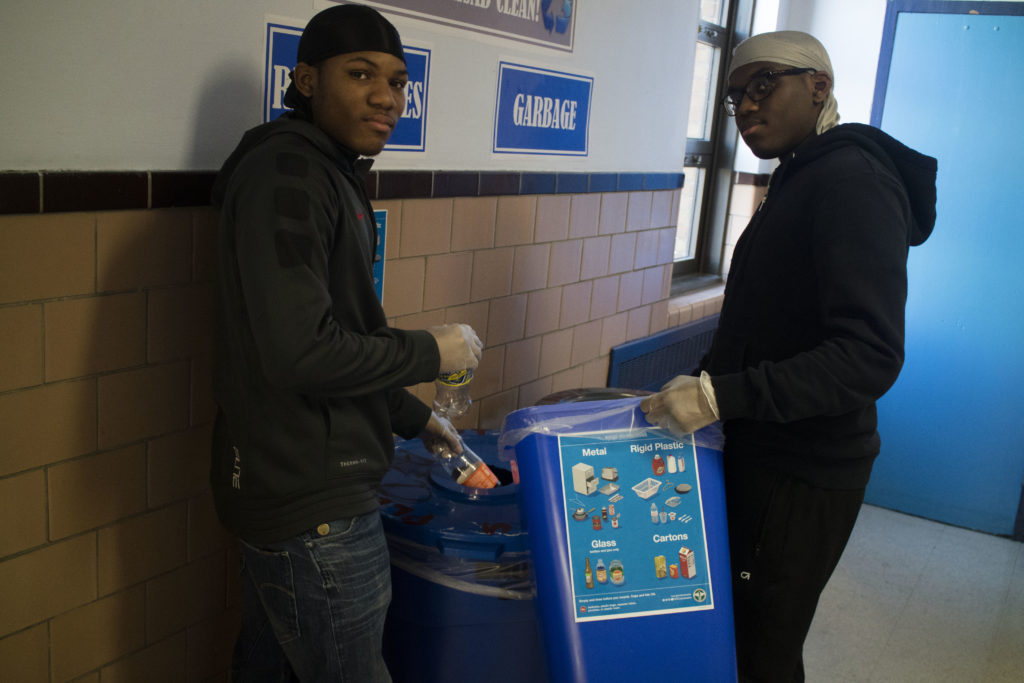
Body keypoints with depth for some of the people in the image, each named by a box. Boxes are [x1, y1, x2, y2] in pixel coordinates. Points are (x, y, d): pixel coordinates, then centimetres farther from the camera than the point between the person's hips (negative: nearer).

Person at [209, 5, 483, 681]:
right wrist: (431, 352, -14)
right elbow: (298, 352, -27)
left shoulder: (328, 174, 15)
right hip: (312, 505, -10)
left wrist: (417, 419, 23)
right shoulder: (286, 174, -18)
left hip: (285, 492, 10)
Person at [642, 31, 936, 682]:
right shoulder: (801, 182, 14)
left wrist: (723, 396, -28)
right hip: (767, 456, 9)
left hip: (805, 477, -9)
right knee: (738, 630, 17)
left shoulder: (852, 182, -17)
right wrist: (701, 383, 12)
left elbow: (871, 354, -26)